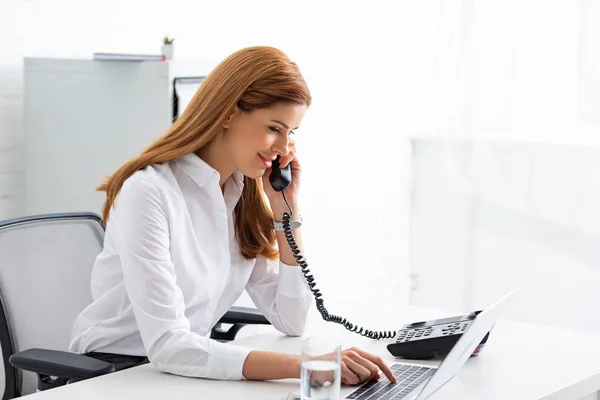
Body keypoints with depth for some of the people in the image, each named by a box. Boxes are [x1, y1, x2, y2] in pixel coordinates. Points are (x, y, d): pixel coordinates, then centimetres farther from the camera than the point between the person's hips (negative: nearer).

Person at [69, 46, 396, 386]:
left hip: (189, 367, 7)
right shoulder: (150, 192, -20)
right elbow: (167, 346, -29)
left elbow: (291, 322, 0)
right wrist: (302, 365, -37)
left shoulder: (245, 195, 2)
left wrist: (286, 207, -6)